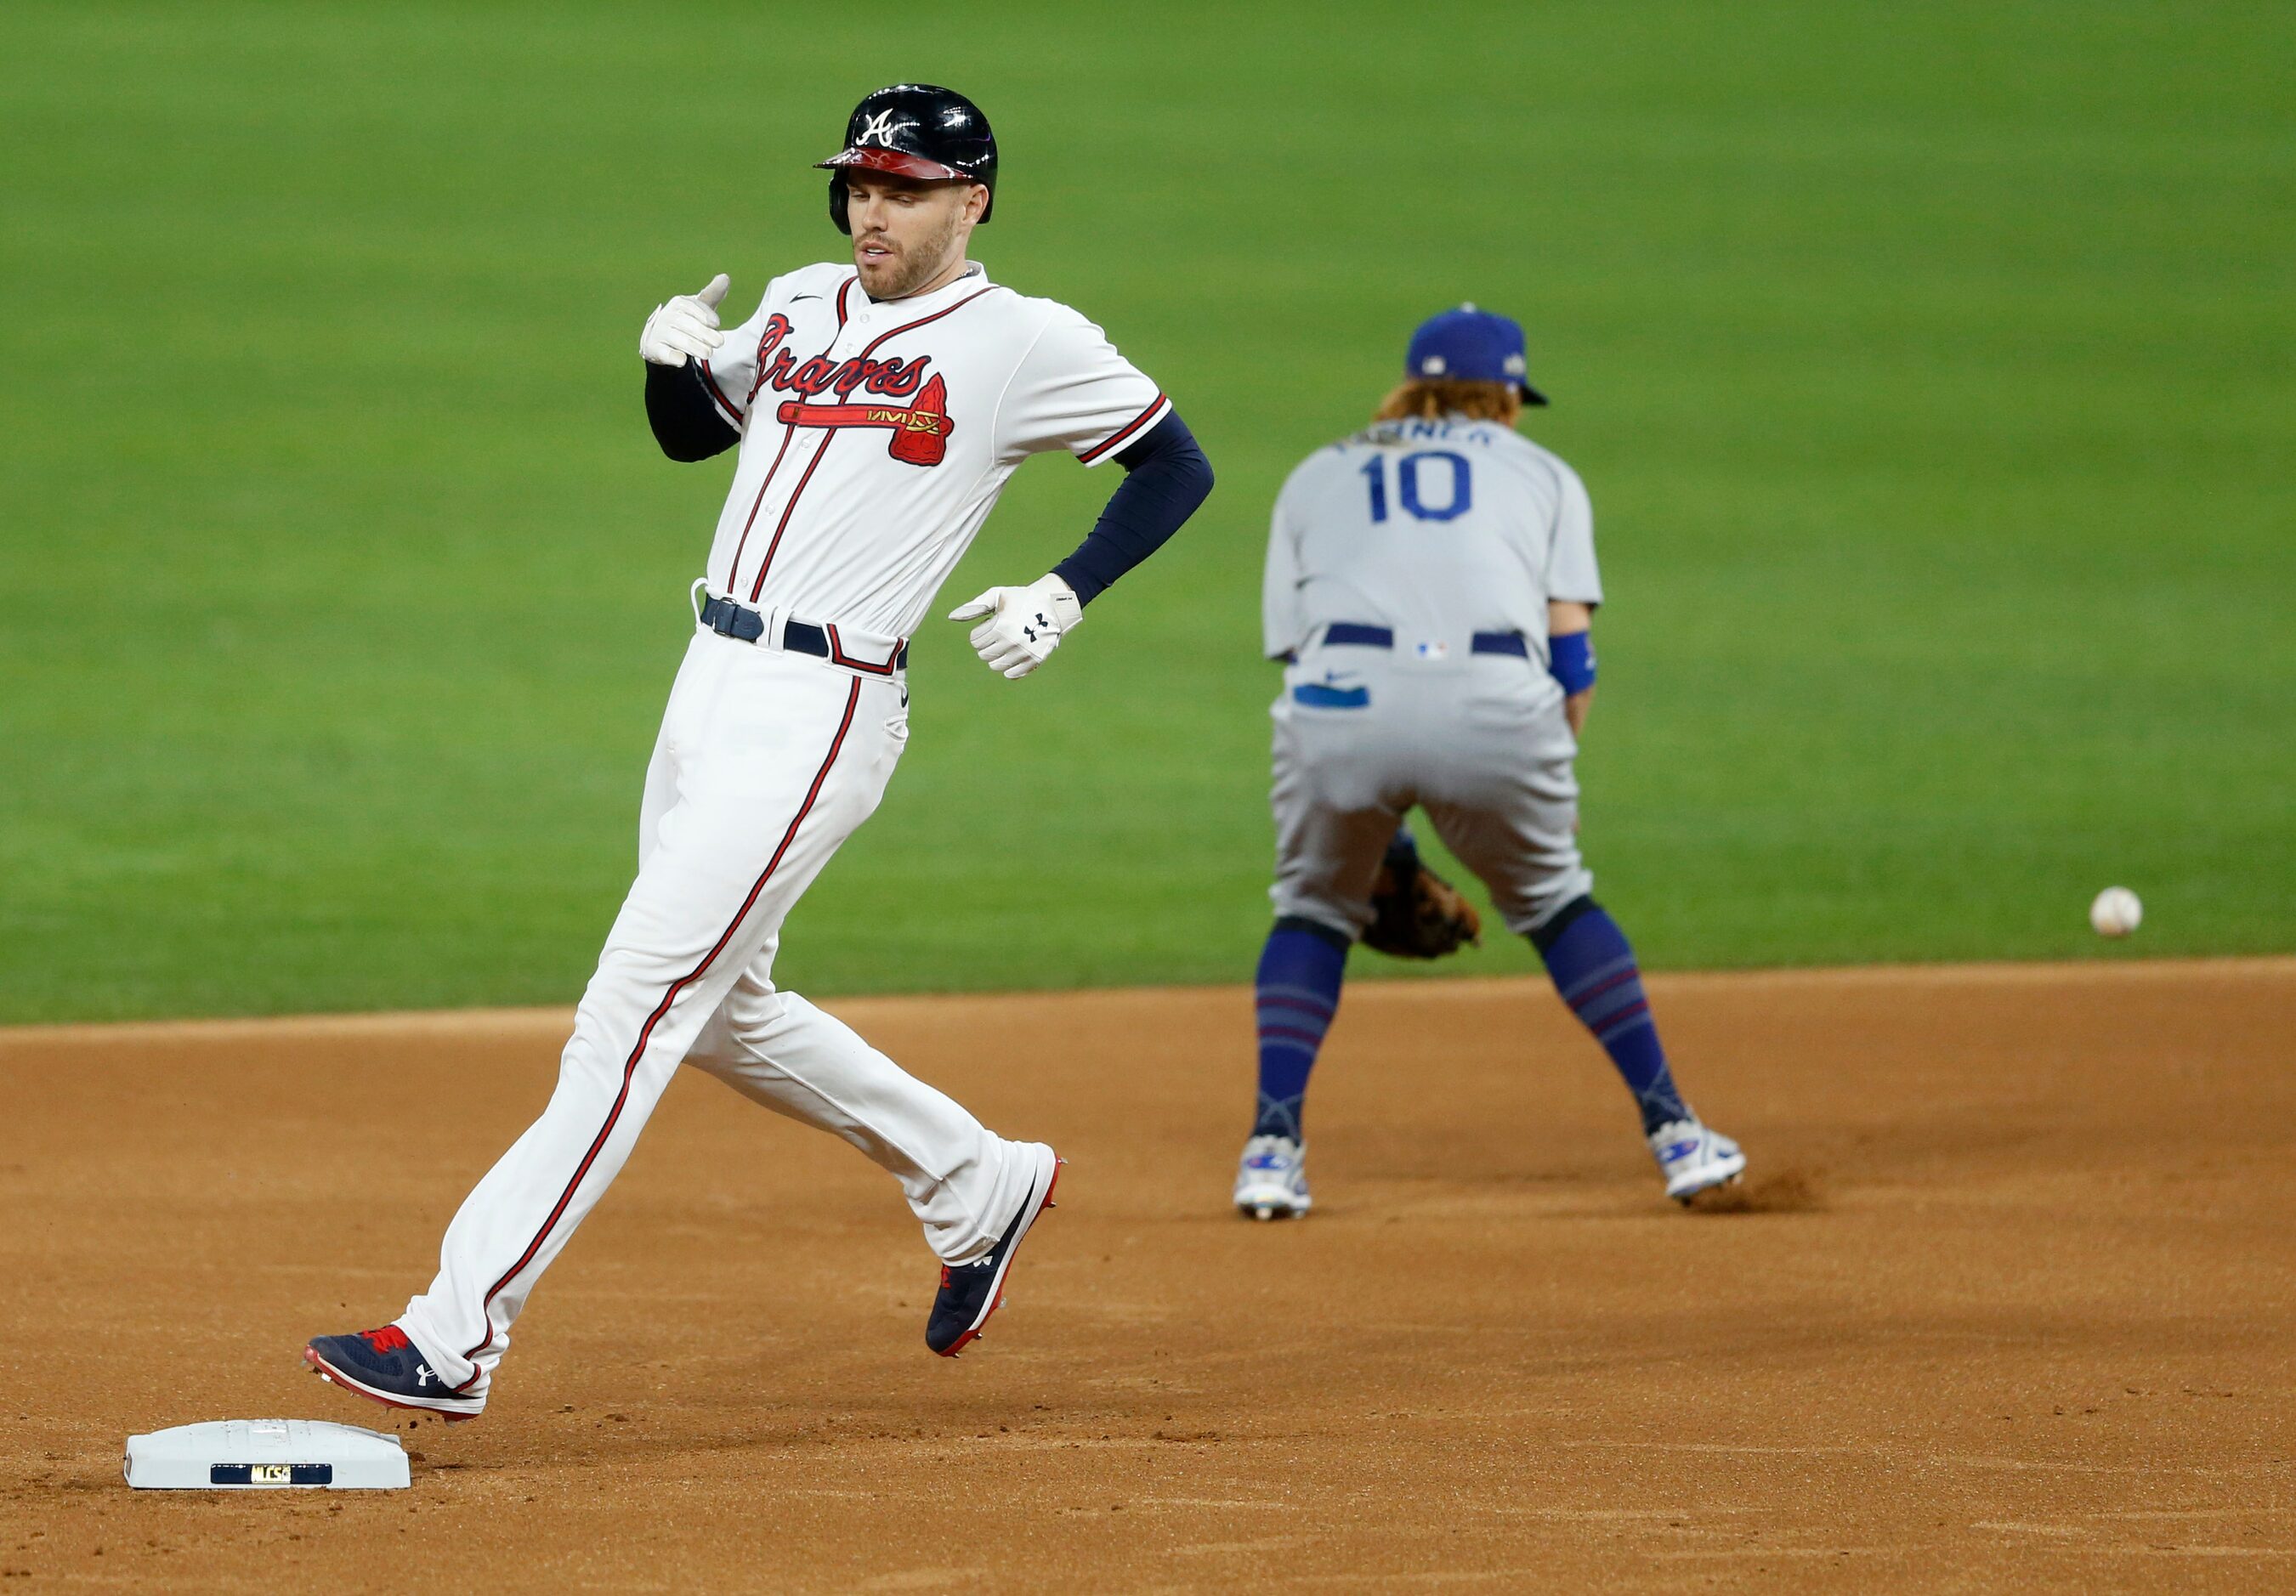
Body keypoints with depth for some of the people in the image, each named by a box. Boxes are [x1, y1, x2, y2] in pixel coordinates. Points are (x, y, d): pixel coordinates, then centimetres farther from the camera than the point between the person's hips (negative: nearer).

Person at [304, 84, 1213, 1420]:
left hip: (820, 708, -8)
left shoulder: (1027, 343, -5)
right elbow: (691, 432, 26)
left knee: (635, 1006, -12)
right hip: (712, 686, 8)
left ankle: (458, 1335, -14)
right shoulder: (801, 307, 14)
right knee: (720, 1013, 18)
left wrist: (1067, 597, -10)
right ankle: (978, 1185, 36)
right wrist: (669, 360, 4)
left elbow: (1179, 468, 3)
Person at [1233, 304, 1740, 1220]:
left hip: (1339, 698, 0)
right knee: (1554, 901, 23)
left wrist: (1385, 839, 26)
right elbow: (1570, 653, 13)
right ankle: (1673, 1134, 19)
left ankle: (1274, 1145, 8)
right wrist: (1543, 788, 21)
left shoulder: (1316, 477, 31)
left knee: (1317, 909, 24)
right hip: (1496, 701, 0)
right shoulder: (1542, 474, 27)